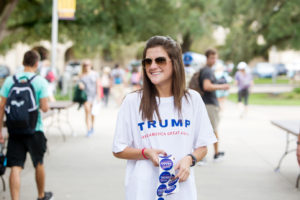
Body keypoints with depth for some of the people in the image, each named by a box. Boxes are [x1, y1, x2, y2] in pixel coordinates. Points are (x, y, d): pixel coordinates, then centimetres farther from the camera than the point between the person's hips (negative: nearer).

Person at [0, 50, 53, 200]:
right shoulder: (40, 81, -7)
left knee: (15, 168, -1)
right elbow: (44, 107, -14)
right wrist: (46, 105, 10)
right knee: (39, 164, 19)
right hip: (34, 130, -1)